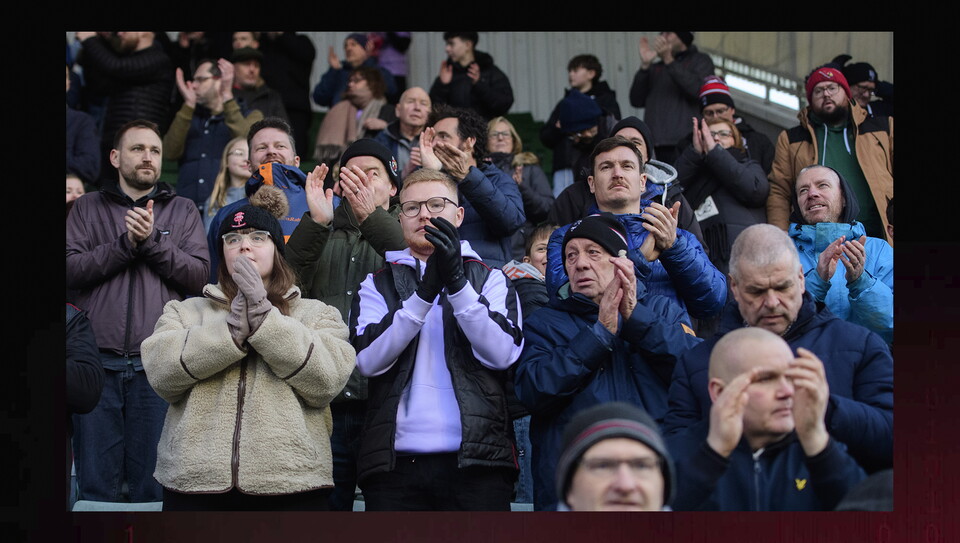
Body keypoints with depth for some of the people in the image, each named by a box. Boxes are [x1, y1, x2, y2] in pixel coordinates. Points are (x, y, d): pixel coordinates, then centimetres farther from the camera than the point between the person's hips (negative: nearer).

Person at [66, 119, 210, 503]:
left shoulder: (183, 211, 15)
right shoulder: (87, 208, 14)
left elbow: (199, 274, 1)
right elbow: (71, 270, 0)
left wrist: (152, 240, -8)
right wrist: (125, 243, -8)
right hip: (99, 361, 0)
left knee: (154, 484, 1)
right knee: (96, 482, 1)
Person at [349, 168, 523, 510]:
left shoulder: (490, 280, 13)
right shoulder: (377, 286, 15)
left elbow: (503, 352, -5)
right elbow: (368, 360, -3)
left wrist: (457, 282, -15)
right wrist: (424, 293, -13)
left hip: (476, 457, -1)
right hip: (396, 461, 1)